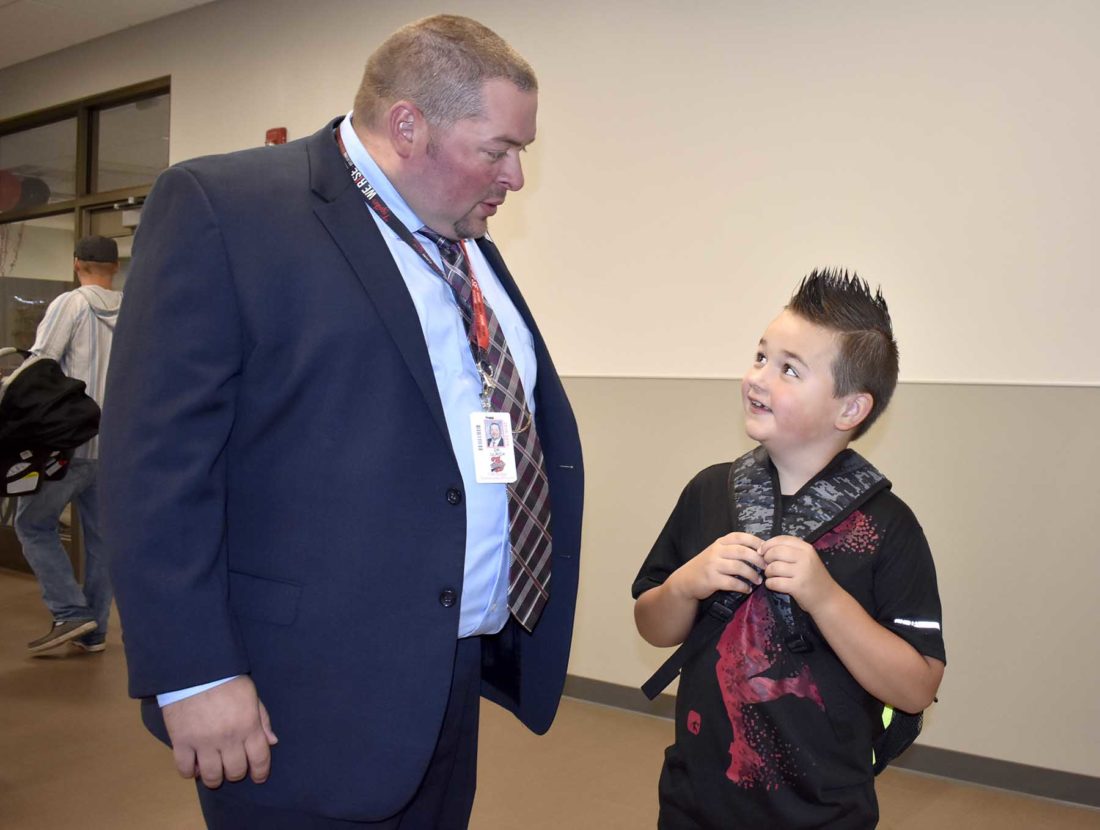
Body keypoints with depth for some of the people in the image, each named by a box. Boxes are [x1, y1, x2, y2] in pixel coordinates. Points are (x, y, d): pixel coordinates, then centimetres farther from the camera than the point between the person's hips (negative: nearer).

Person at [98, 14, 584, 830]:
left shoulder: (468, 244, 12)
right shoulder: (218, 206, -10)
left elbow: (538, 421, 15)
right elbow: (156, 458, -15)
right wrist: (194, 675, -18)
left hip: (455, 683, 7)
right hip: (306, 703, -7)